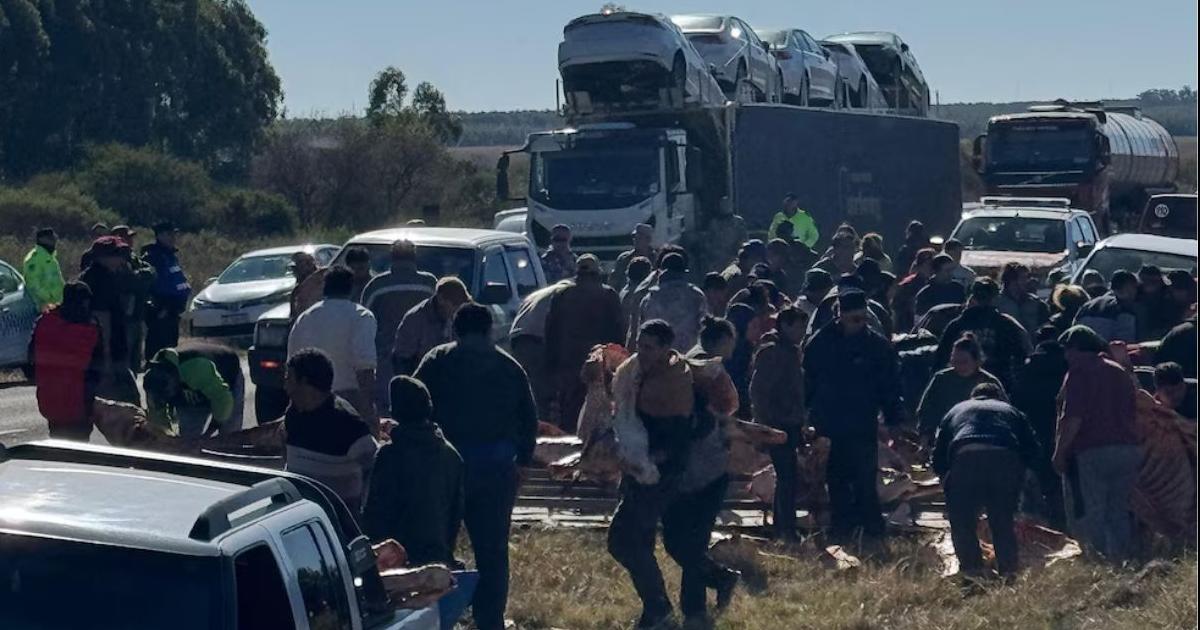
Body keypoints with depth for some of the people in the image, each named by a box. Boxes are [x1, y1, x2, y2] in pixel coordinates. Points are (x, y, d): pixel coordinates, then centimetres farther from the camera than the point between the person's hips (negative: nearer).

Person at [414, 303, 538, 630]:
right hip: (496, 468, 2)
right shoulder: (509, 367, 8)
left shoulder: (436, 362, 0)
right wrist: (522, 459, 18)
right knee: (493, 550, 8)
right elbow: (529, 419, 10)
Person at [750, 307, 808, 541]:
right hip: (777, 425, -9)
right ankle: (787, 531, -10)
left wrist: (800, 421, 18)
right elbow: (758, 390, -18)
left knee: (786, 477, 13)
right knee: (787, 477, -11)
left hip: (790, 424, 9)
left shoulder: (791, 350, 16)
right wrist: (767, 423, -18)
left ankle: (781, 530, 21)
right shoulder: (770, 351, -13)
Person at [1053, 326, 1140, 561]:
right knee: (1119, 513, 13)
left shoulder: (1079, 372, -5)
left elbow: (1073, 418, -14)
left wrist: (1059, 453, -7)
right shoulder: (1120, 372, 18)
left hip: (1091, 453, -7)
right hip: (1128, 450, 7)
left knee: (1088, 518, -3)